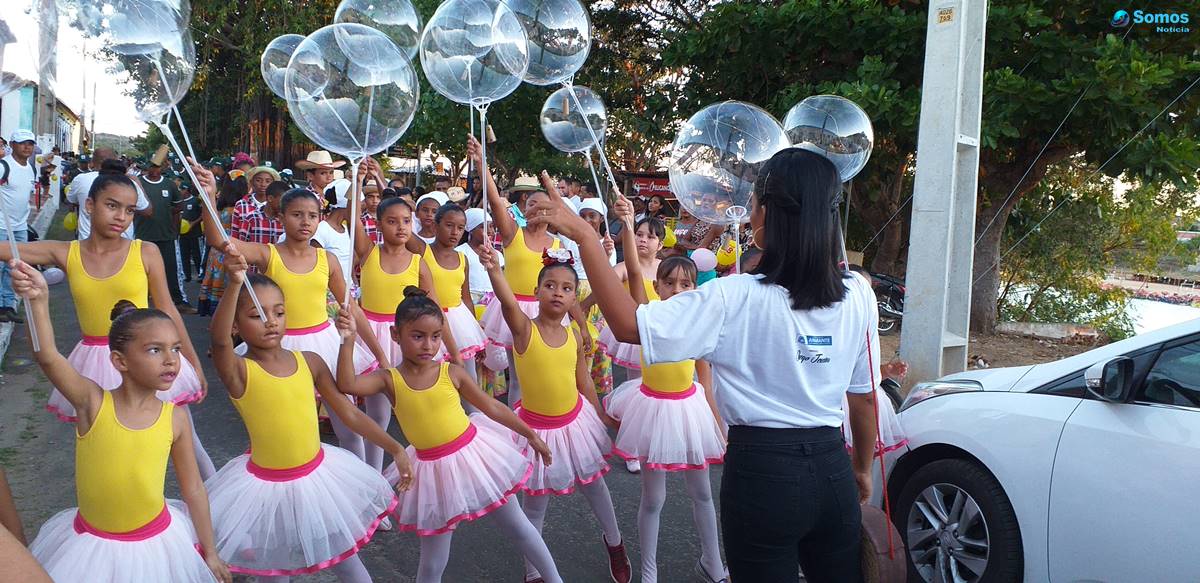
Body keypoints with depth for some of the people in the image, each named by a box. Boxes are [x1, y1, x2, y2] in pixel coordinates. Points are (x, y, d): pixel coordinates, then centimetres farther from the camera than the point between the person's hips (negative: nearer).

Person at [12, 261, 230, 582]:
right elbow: (47, 356, -32)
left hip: (156, 542, 1)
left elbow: (193, 487, -1)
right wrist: (38, 300, -49)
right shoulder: (93, 402, -15)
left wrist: (209, 551, 4)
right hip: (91, 543, -1)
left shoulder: (175, 418, -10)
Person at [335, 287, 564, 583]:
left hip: (474, 453, 1)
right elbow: (347, 384, -25)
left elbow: (492, 407, 3)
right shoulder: (389, 379, -8)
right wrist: (348, 339, -31)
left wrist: (530, 434, 8)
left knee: (519, 528, 14)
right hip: (433, 470, 0)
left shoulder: (452, 372, -6)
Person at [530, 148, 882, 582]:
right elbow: (864, 398, 4)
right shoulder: (858, 295, -5)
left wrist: (582, 234, -18)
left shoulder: (736, 298, -18)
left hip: (760, 472, -4)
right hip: (832, 470, 4)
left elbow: (629, 325, -20)